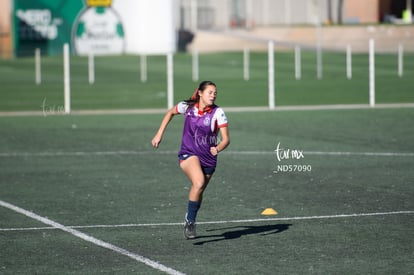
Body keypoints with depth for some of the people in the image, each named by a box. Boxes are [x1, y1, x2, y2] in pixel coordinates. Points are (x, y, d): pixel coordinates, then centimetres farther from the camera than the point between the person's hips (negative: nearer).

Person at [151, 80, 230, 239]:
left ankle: (190, 222, 40)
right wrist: (159, 134, 10)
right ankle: (190, 220, -15)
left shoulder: (218, 113, -12)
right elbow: (170, 112, 15)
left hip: (208, 158, 2)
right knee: (199, 183, -29)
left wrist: (218, 148, -37)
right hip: (188, 154, -2)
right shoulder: (187, 107, -6)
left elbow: (226, 139, -16)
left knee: (198, 191, 13)